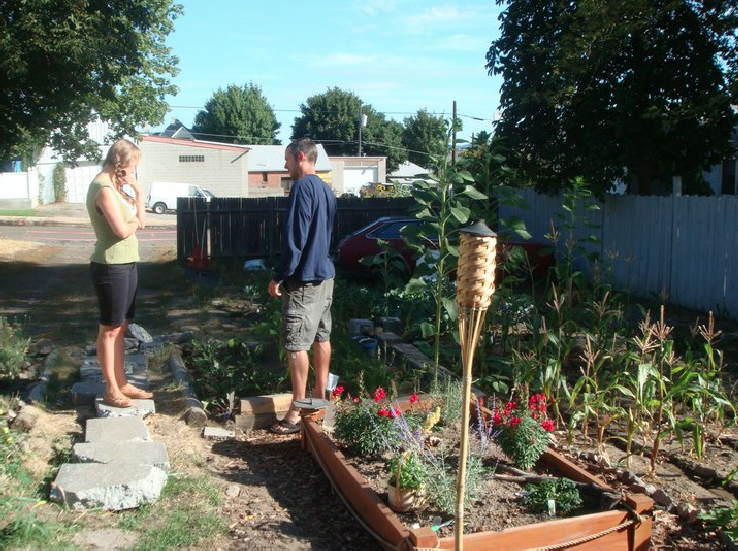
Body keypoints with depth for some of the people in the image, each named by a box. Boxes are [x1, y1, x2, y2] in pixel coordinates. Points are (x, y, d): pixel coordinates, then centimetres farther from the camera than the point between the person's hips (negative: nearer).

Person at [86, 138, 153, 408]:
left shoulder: (116, 186, 13)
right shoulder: (104, 189, -17)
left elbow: (140, 220, 13)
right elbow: (122, 230, -24)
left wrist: (137, 190, 4)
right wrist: (133, 222, -3)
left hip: (126, 264, 10)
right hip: (111, 266, -10)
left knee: (120, 328, 14)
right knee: (110, 329, -1)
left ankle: (122, 383, 23)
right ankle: (111, 390, 9)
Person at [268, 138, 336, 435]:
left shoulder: (303, 187, -15)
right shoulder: (326, 190, 13)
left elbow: (294, 237, -19)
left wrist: (279, 276, -14)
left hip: (304, 278, -9)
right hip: (325, 274, 9)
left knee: (297, 344, -6)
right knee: (321, 337, 15)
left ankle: (296, 413, -2)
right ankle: (320, 397, 26)